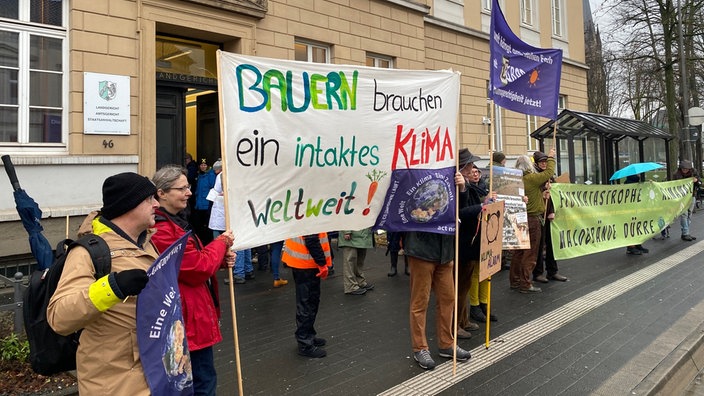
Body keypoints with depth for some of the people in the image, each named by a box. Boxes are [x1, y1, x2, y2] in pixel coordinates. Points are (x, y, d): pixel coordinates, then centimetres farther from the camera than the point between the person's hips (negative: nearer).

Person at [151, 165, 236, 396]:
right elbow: (198, 269, -23)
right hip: (188, 317, -11)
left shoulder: (177, 220, 10)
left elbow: (195, 259, 18)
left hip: (190, 314, 11)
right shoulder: (161, 230, -23)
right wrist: (220, 243, -8)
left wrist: (222, 259, -1)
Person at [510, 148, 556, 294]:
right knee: (530, 253, -1)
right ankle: (525, 284, 2)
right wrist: (551, 157, 11)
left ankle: (514, 281, 21)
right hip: (533, 219, -7)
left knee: (519, 251, 14)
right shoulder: (532, 178, -14)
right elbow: (550, 172, -3)